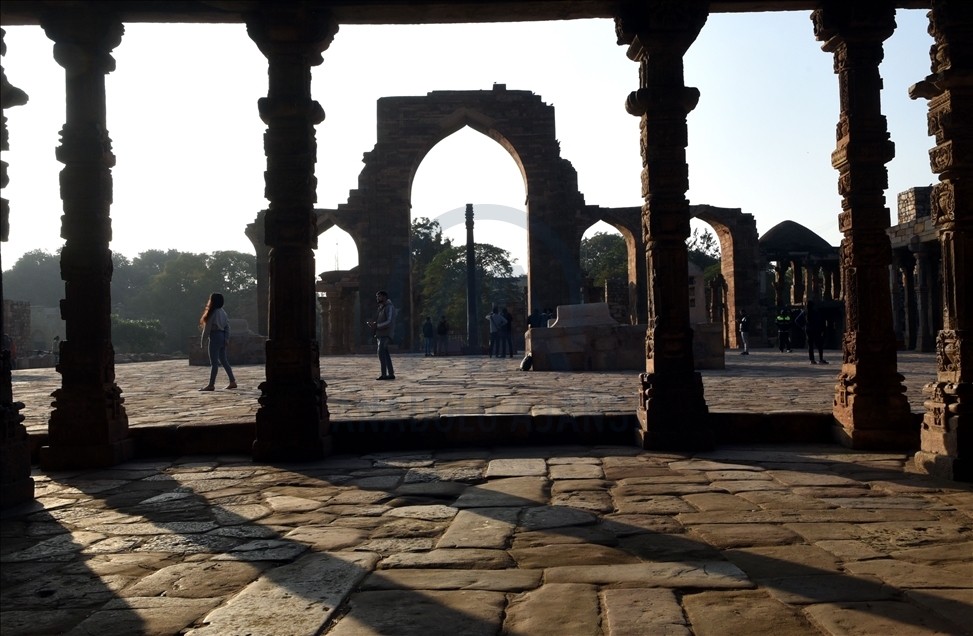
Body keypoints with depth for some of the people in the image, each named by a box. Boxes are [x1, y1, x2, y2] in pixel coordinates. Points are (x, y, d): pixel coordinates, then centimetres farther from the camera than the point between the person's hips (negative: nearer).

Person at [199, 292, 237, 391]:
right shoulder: (223, 312, 12)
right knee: (223, 361, 13)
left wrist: (203, 341, -4)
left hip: (215, 337, -9)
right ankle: (232, 382, 12)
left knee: (214, 362, -7)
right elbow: (227, 326, 10)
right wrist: (227, 339, 8)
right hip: (222, 336, 9)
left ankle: (211, 385, -4)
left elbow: (207, 328, -11)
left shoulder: (212, 313, -13)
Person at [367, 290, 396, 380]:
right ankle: (391, 374, 9)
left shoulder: (389, 308, -8)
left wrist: (377, 326, -20)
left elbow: (389, 322, -19)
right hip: (380, 334, 9)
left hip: (385, 334, -9)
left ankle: (384, 374, -21)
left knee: (381, 353, -17)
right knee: (385, 354, 7)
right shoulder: (381, 308, 20)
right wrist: (372, 324, 3)